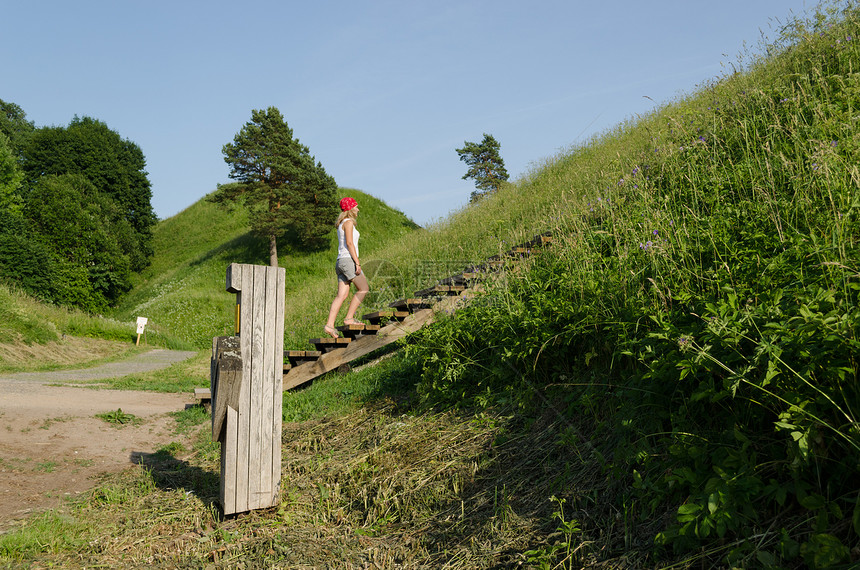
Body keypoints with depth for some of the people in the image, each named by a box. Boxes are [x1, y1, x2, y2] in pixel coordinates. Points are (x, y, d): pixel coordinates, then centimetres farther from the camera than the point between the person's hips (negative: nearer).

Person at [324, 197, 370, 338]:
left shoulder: (342, 224, 23)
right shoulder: (348, 222, -5)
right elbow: (349, 243, -14)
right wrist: (357, 263, -17)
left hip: (340, 261, 9)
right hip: (348, 260, -9)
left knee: (342, 295, 0)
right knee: (364, 288, -3)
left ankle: (329, 324, -9)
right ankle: (349, 317, -5)